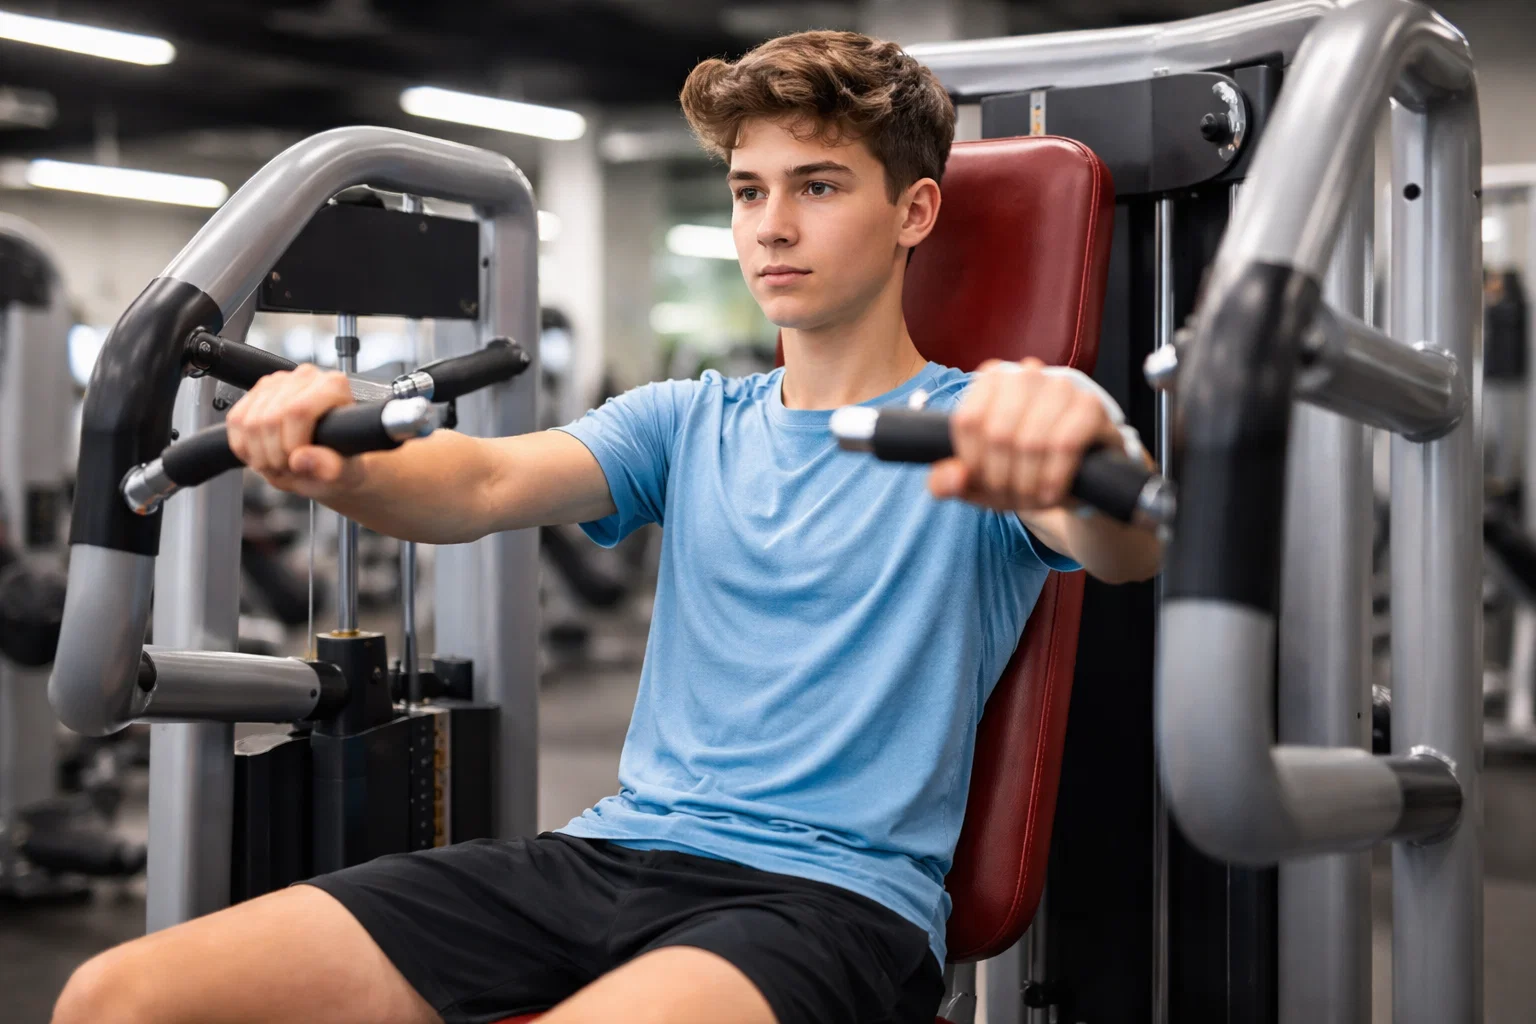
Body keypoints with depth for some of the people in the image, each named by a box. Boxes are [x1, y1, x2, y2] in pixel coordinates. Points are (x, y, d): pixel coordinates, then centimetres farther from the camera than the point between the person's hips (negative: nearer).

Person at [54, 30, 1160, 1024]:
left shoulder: (977, 434, 3)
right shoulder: (690, 422, 19)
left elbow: (1127, 552, -19)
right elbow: (489, 484, 0)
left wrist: (1081, 449, -44)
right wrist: (337, 461, -23)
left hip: (837, 893, -5)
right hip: (615, 850, 6)